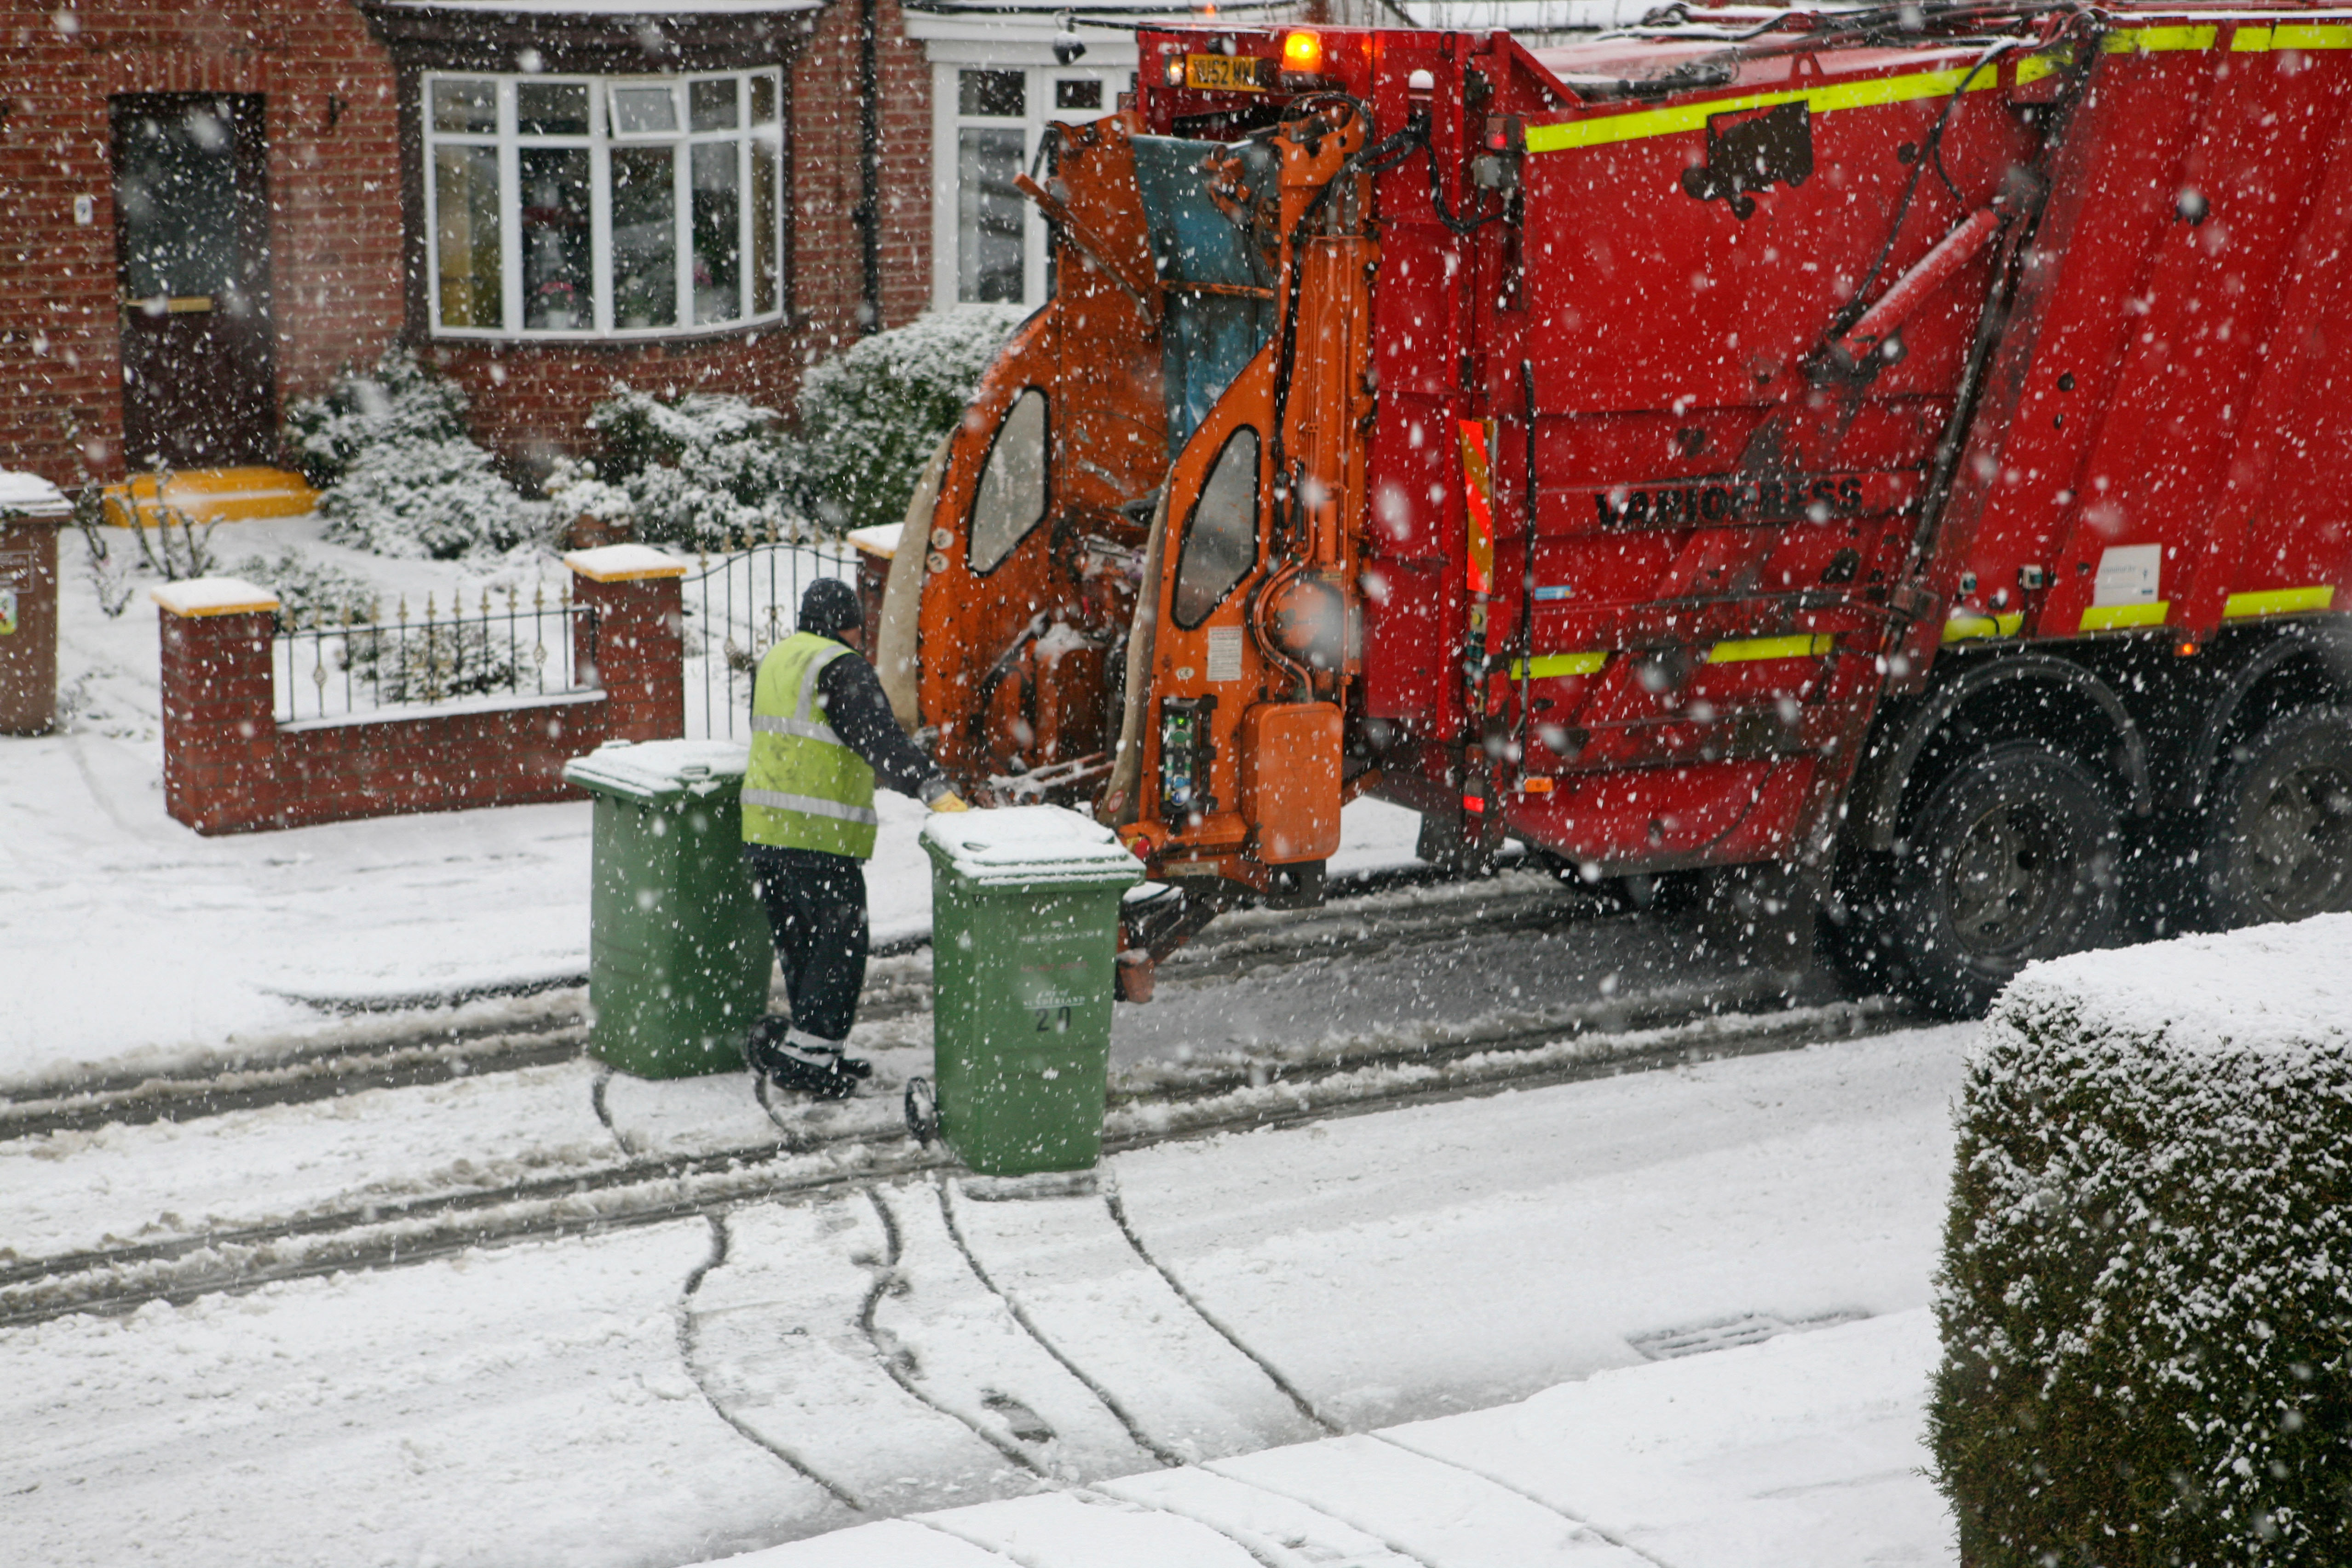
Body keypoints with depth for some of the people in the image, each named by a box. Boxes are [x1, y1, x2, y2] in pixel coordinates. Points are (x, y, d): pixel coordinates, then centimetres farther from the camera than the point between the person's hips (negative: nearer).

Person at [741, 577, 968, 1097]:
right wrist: (935, 790, -33)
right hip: (819, 837, -9)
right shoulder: (843, 670, -12)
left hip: (764, 829, 9)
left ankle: (818, 1052, 19)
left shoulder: (776, 659, 16)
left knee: (800, 946, 15)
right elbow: (881, 740, -25)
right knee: (841, 943, -2)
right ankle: (802, 1053, -4)